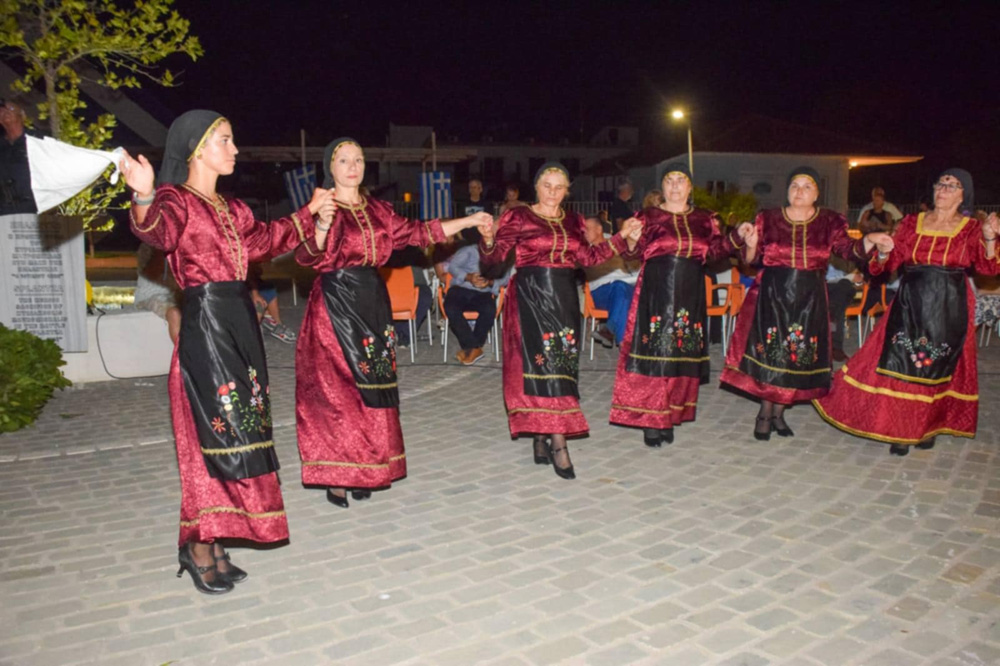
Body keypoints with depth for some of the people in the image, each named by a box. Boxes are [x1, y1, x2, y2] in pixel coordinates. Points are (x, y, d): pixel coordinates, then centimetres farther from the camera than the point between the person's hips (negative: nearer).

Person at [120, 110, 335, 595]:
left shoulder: (232, 209, 17)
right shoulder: (176, 200, -7)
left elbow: (263, 241, 31)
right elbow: (160, 234, -29)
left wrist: (308, 213, 34)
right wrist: (144, 197, -50)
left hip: (241, 322, 8)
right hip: (206, 323, -8)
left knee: (241, 432, 9)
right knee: (219, 432, -7)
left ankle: (210, 542, 20)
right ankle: (198, 548, 7)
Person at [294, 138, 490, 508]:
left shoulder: (376, 209, 14)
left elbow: (415, 232, 13)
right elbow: (307, 257, -16)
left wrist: (468, 221, 11)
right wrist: (320, 225, -36)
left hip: (372, 300, 6)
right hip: (336, 303, -6)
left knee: (372, 384, 6)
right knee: (338, 387, -5)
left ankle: (363, 470, 17)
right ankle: (335, 475, 5)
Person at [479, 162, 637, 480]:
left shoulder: (573, 221, 13)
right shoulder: (518, 217, -1)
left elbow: (588, 257, 4)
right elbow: (493, 262, -7)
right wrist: (488, 240, -28)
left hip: (564, 298, 5)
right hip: (530, 297, -5)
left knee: (562, 364, 3)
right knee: (542, 362, -11)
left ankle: (541, 436, 15)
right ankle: (558, 442, -8)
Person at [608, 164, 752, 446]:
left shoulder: (704, 218, 14)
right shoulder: (648, 216, 6)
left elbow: (714, 250, 5)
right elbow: (635, 251, -2)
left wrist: (737, 236, -8)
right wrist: (629, 239, -22)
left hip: (690, 294, 3)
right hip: (655, 291, -3)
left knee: (683, 354, 5)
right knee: (653, 351, -6)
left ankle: (669, 417, 17)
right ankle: (650, 420, 1)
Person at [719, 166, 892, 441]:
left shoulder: (830, 222, 3)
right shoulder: (768, 219, 2)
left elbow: (849, 250, -9)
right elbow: (751, 259, 1)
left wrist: (869, 240, -27)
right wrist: (751, 244, -19)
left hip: (809, 297, 2)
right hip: (772, 294, -1)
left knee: (799, 355, 5)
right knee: (769, 351, -1)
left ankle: (778, 412, 19)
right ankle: (766, 412, 14)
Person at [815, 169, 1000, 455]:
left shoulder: (970, 228, 3)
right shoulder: (912, 223, 8)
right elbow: (892, 261, 4)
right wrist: (883, 253, -17)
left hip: (949, 307, -1)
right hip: (910, 303, 1)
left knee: (939, 368, 5)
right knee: (900, 364, -1)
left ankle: (928, 427, 22)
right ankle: (901, 430, 10)